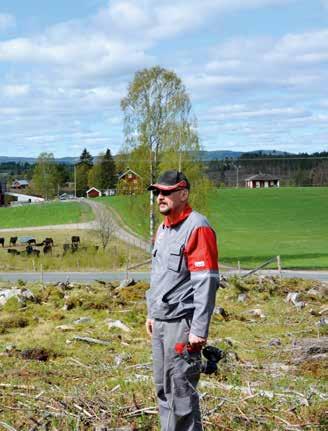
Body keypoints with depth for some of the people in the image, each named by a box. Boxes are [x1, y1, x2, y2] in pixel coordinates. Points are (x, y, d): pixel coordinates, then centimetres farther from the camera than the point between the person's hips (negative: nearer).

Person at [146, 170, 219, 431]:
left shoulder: (197, 227, -15)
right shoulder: (163, 228, 14)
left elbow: (206, 282, -20)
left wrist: (199, 329, -23)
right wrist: (151, 312, 21)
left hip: (183, 322, -9)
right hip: (161, 321, 9)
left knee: (181, 390, -5)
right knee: (163, 387, 16)